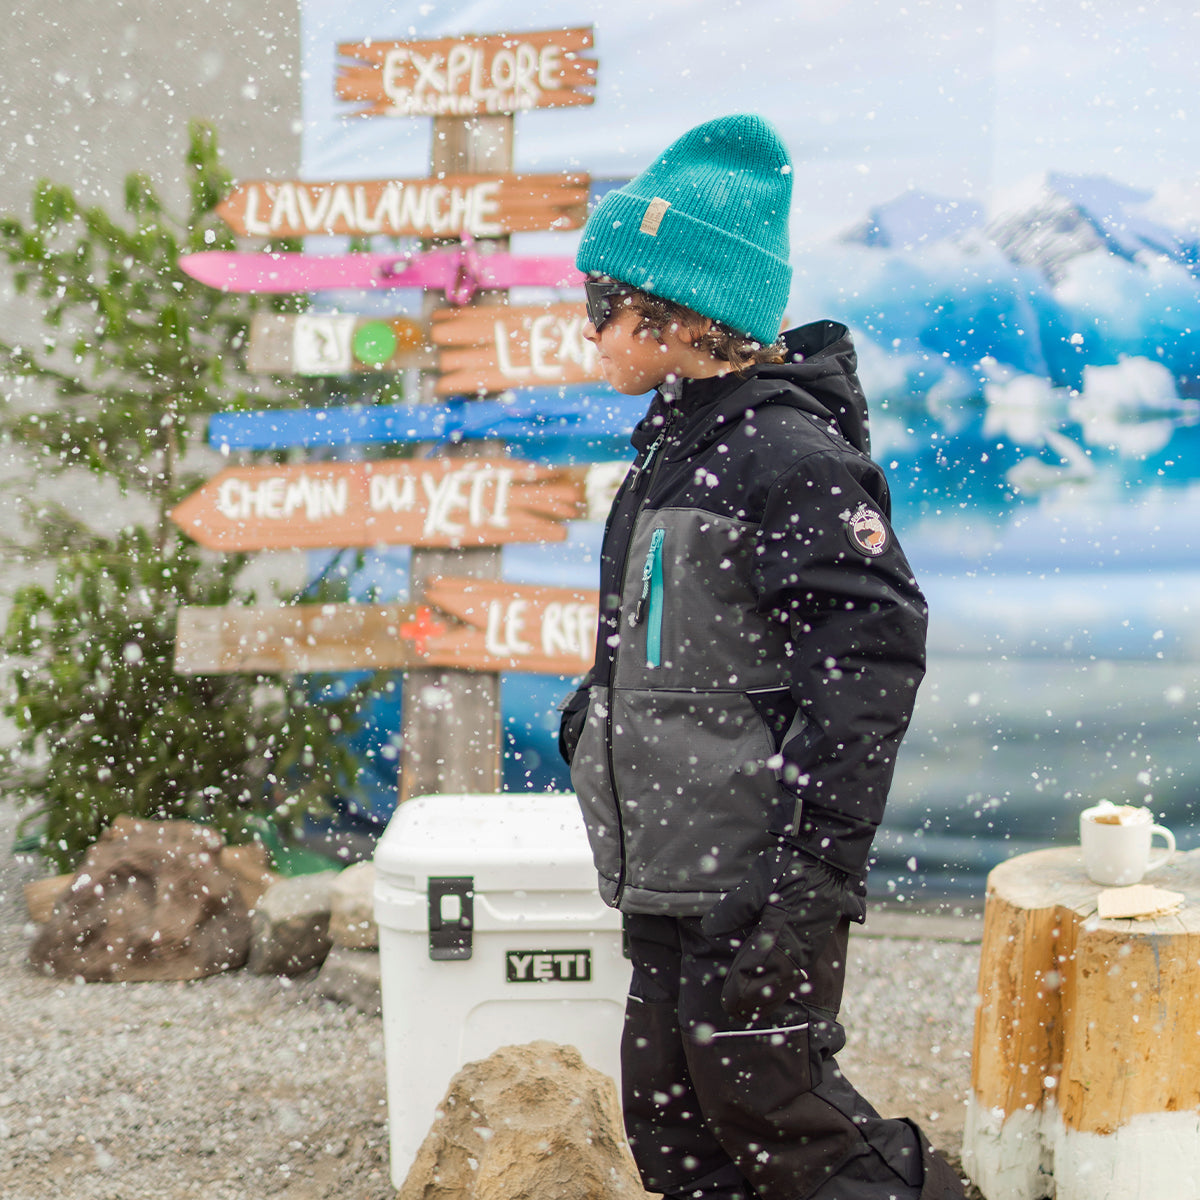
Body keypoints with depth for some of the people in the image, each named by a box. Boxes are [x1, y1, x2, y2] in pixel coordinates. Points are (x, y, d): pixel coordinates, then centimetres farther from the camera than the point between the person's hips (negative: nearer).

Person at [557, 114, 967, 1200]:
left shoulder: (784, 450, -15)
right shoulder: (678, 449, 15)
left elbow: (869, 651, -23)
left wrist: (816, 865, -26)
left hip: (755, 888, -10)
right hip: (675, 879, 10)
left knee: (771, 1107, -5)